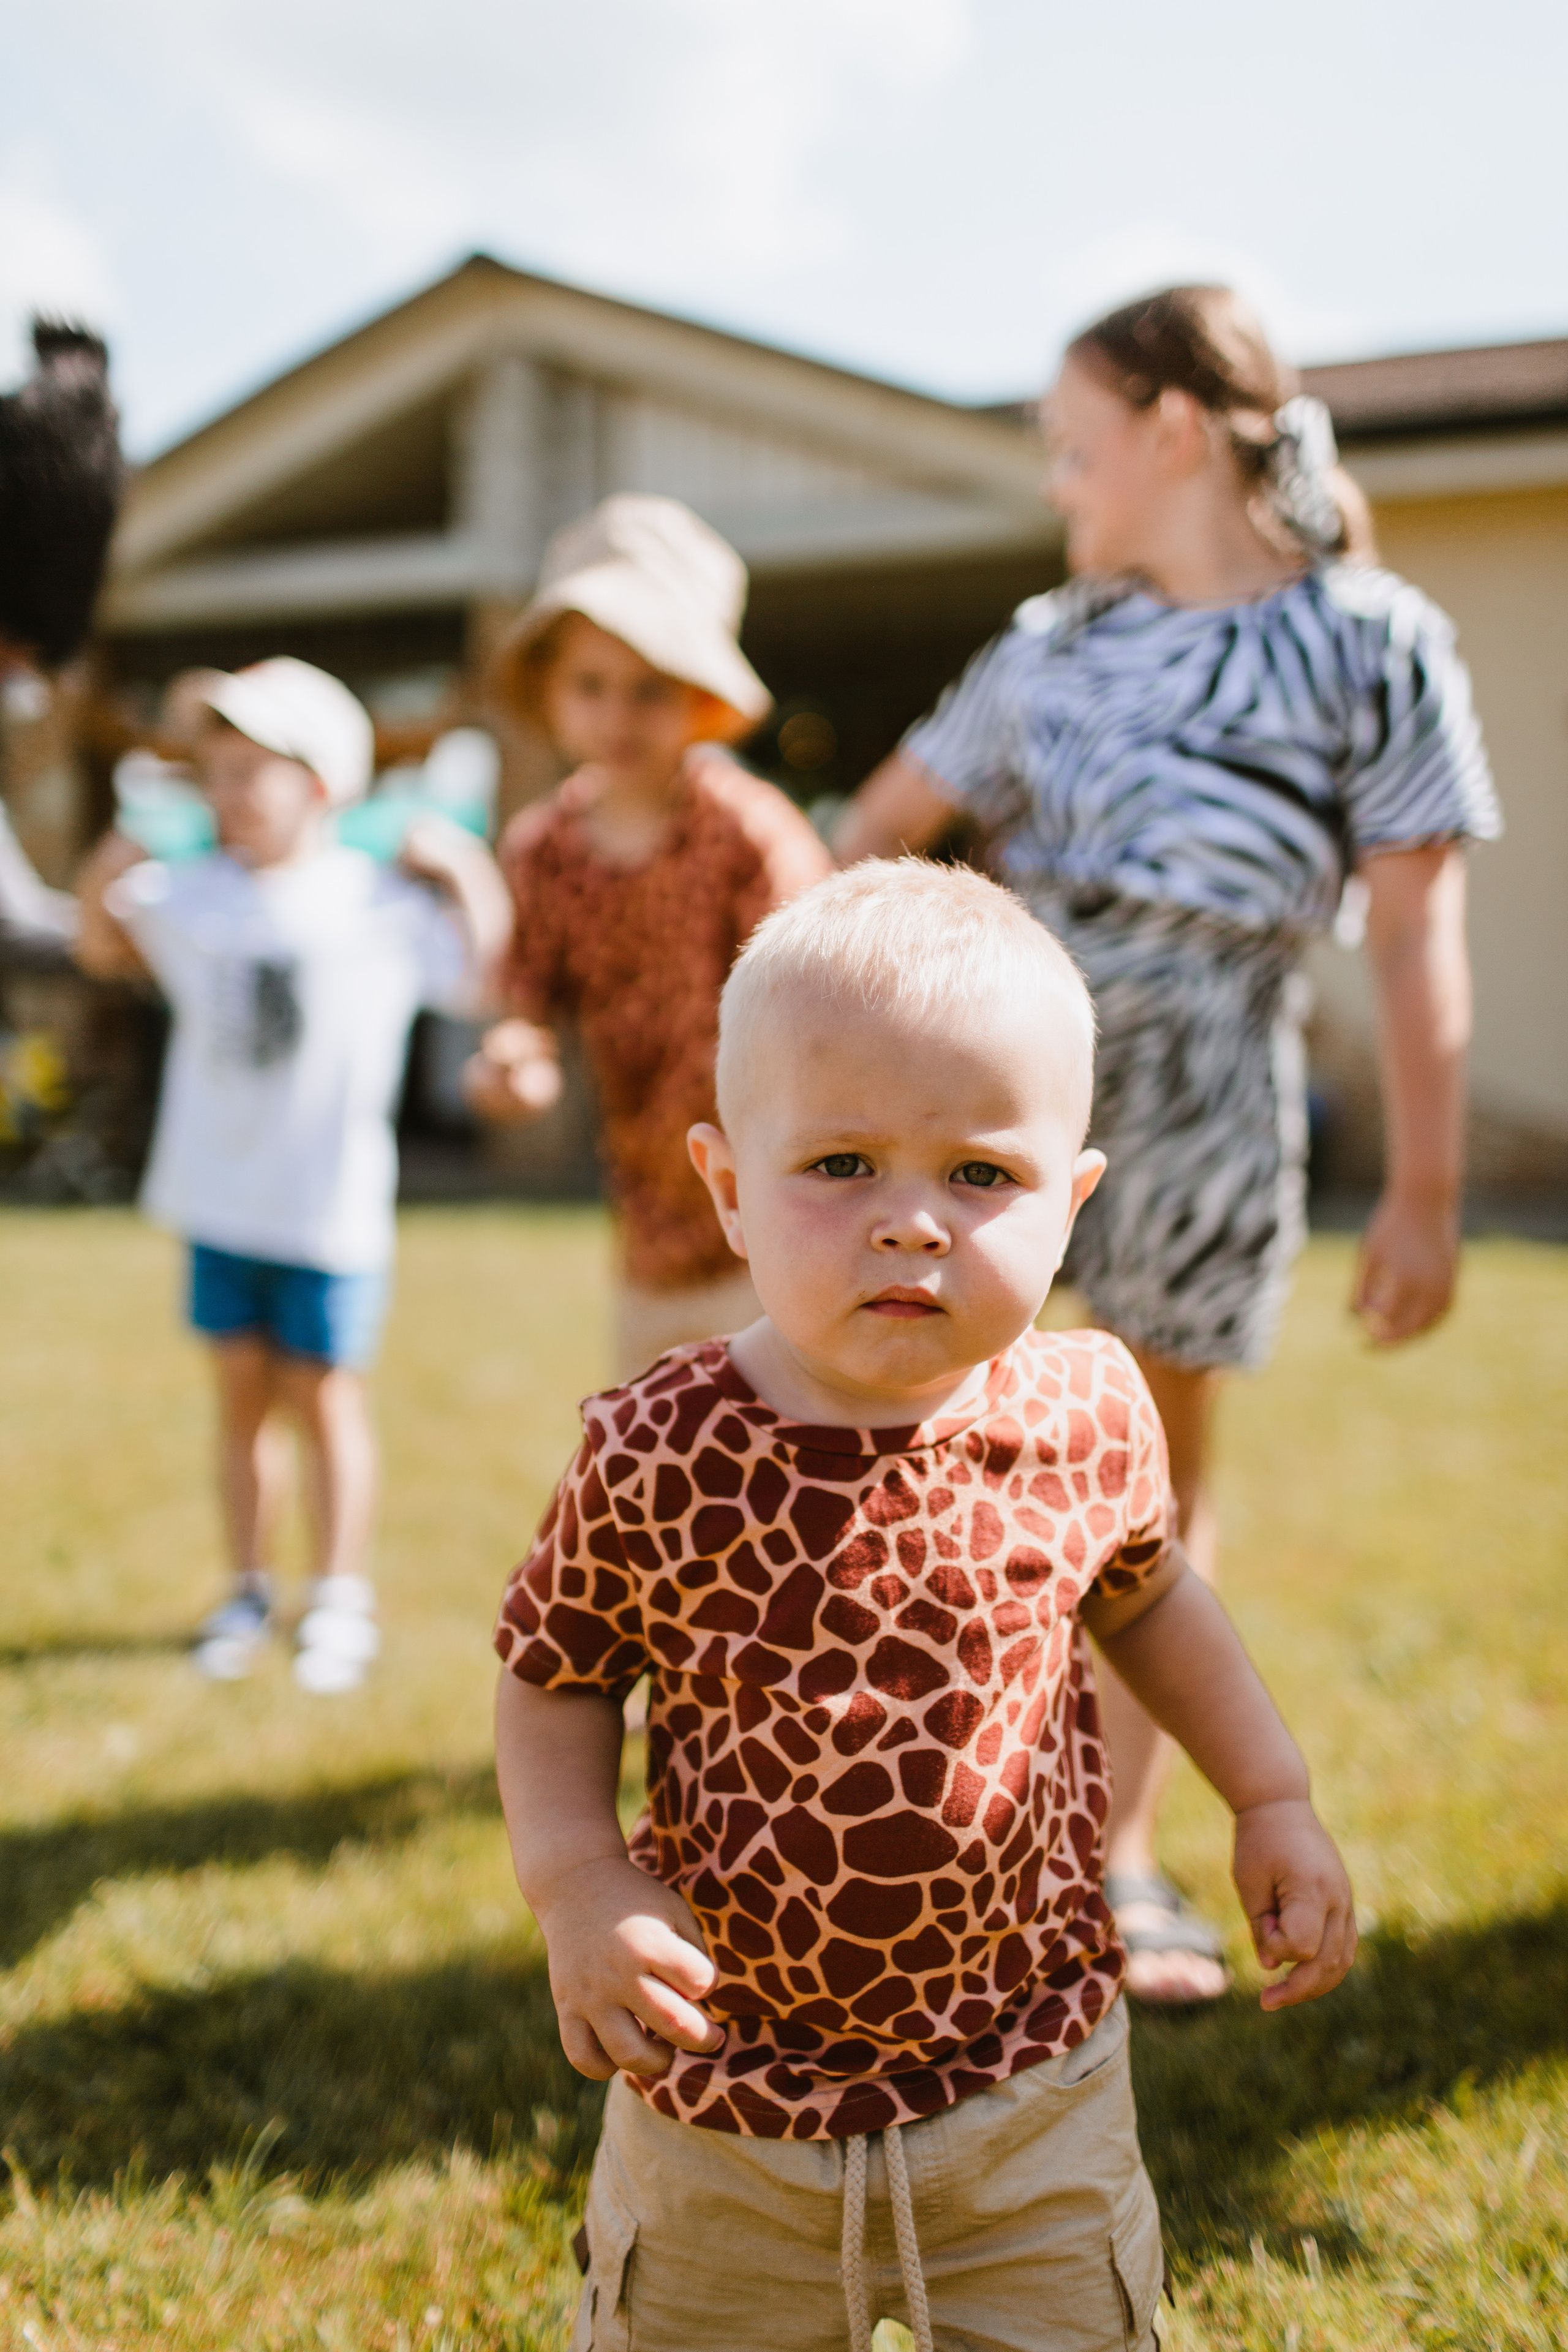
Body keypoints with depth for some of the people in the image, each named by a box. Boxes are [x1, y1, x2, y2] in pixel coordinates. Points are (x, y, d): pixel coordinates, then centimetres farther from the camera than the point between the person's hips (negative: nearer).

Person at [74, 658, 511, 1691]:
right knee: (242, 1392, 12)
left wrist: (465, 870, -11)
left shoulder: (383, 902, -8)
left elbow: (480, 974, -5)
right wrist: (104, 879, 2)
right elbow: (107, 949, 20)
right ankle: (250, 1589, 25)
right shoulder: (191, 895, 4)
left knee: (323, 1394, 3)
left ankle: (341, 1600, 14)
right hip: (219, 1197, 4)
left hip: (331, 1206, -4)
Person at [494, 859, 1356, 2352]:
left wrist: (1272, 1799, 7)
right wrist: (575, 1884, -17)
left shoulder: (1090, 1416, -12)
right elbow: (552, 1673, -3)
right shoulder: (655, 1459, -19)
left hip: (1033, 2096, 2)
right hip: (723, 2103, -1)